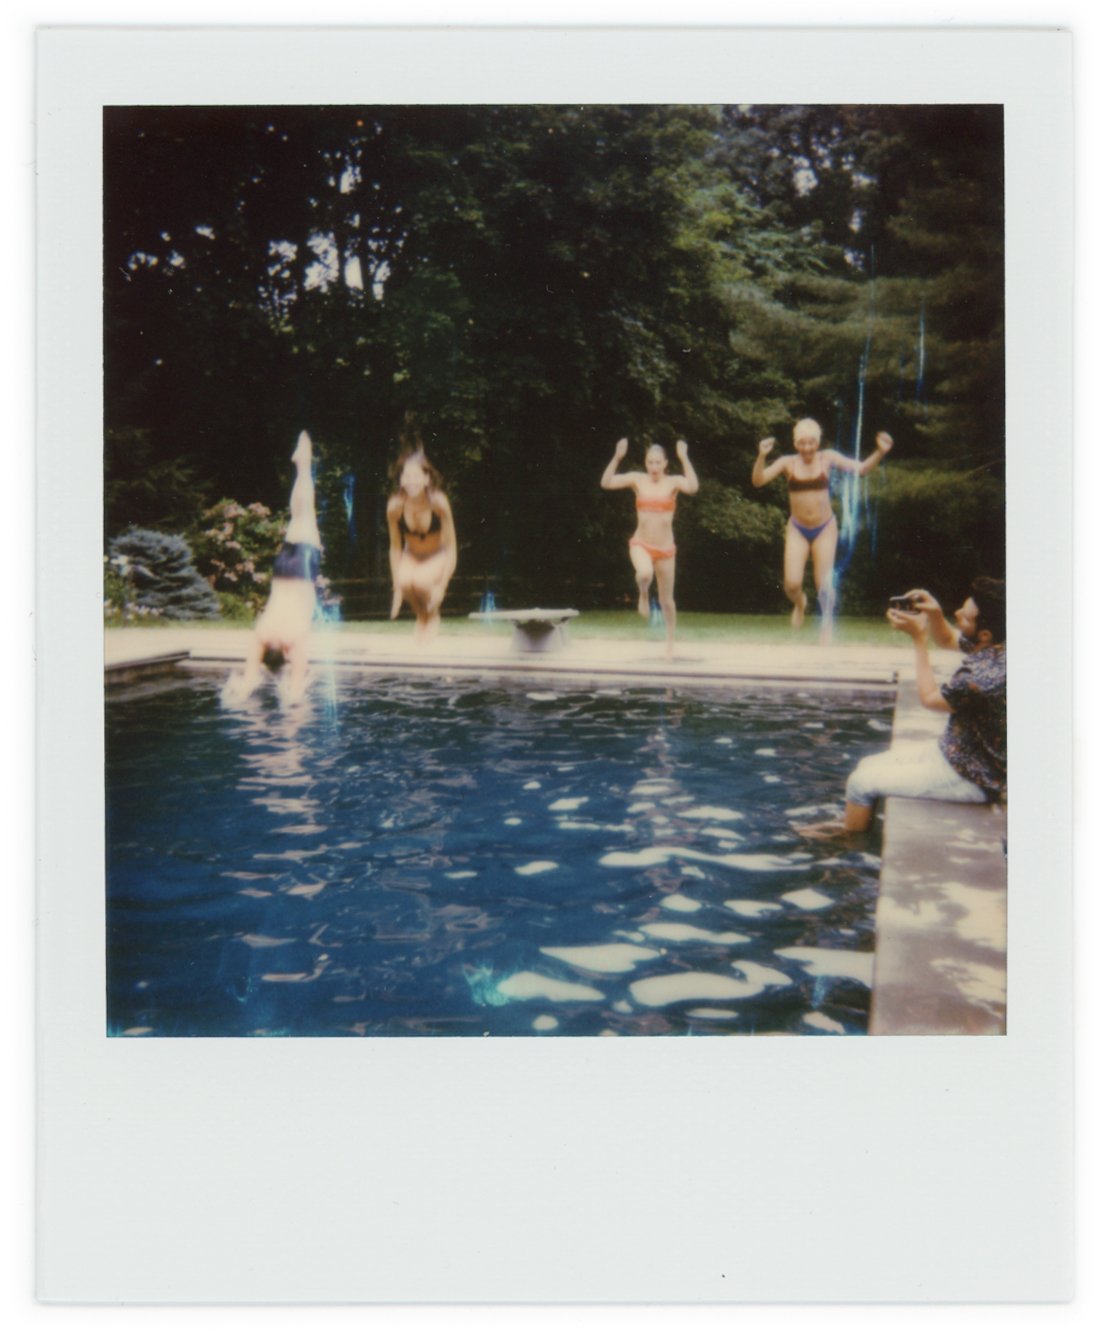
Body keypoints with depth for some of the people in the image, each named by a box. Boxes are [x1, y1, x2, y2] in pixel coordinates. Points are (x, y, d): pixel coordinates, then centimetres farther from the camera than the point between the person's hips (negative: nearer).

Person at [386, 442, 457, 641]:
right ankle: (420, 615, 5)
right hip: (411, 556, 2)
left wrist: (441, 586, -20)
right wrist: (397, 589, -9)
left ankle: (433, 615, 3)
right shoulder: (395, 506, -22)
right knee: (405, 581, -30)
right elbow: (395, 547, -10)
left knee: (421, 581, -32)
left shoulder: (439, 502, -27)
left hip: (439, 557, -2)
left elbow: (450, 546, -19)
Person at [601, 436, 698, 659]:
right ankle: (643, 596, 0)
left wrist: (684, 458, -27)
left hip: (665, 548, 1)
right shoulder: (637, 479, -2)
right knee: (644, 573, -36)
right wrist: (617, 457, -23)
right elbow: (606, 483, -13)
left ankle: (671, 640, 30)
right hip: (641, 544, 0)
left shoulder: (673, 481, -5)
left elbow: (693, 487, -26)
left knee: (666, 599, 9)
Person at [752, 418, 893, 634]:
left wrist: (880, 453, -30)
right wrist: (762, 456, -35)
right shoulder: (788, 463, -8)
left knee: (824, 583, 1)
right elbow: (758, 481, -17)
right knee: (792, 583, -7)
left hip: (825, 528, 0)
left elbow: (861, 468, -12)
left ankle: (827, 626, 25)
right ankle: (800, 603, 30)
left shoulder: (827, 458, -7)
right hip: (797, 529, 0)